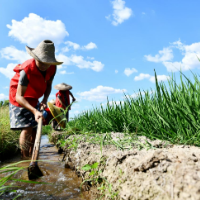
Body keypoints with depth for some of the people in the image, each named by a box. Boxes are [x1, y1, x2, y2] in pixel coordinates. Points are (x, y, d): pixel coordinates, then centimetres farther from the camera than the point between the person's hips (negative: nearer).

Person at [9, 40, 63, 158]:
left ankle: (32, 156, 22)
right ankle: (25, 158, -1)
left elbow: (48, 86, -1)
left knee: (36, 128, 7)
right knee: (27, 128, -15)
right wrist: (34, 111, -46)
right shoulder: (27, 70, -34)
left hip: (34, 100, 6)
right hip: (19, 99, -6)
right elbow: (19, 96, -34)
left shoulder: (52, 68, -17)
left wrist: (44, 101, -17)